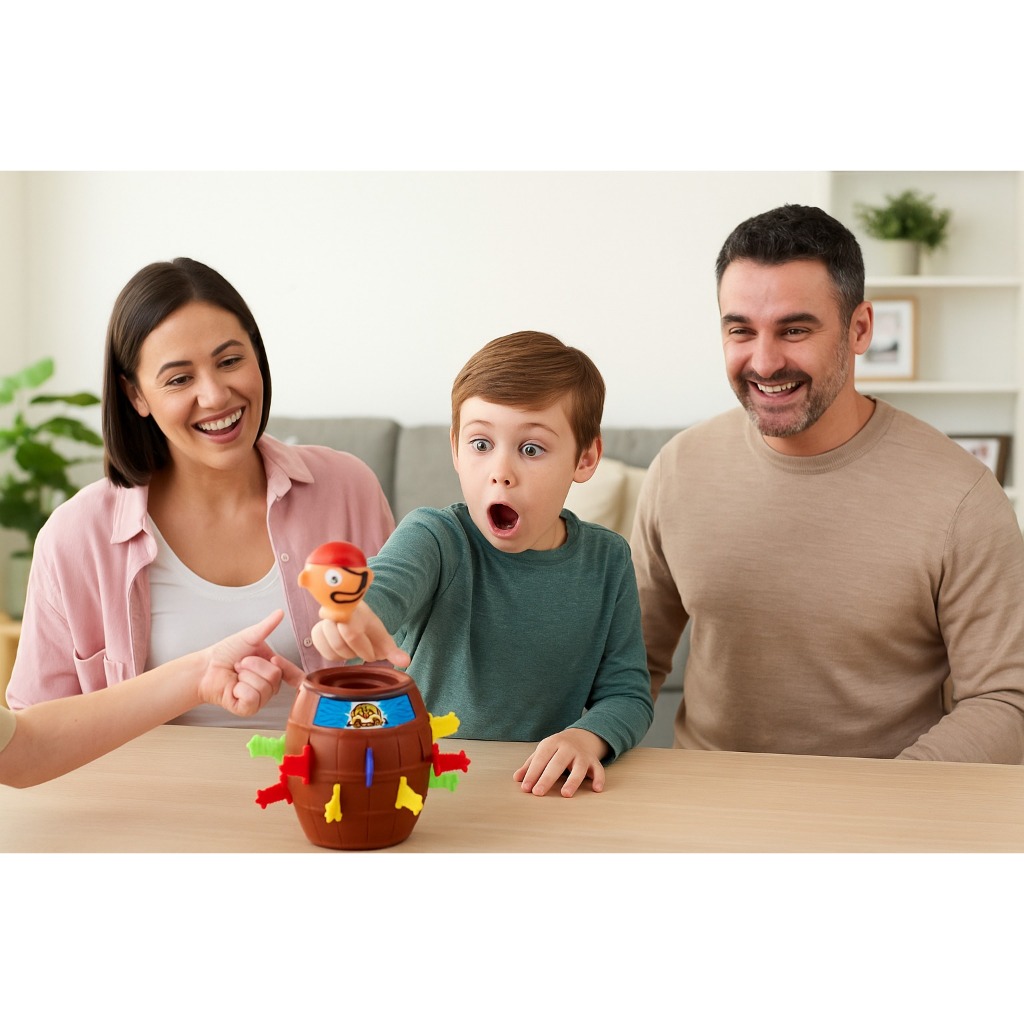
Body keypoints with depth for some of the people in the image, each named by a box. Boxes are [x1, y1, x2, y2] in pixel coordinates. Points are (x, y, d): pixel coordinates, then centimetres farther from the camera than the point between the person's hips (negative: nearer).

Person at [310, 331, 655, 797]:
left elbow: (627, 692, 5)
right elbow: (388, 581, -32)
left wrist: (587, 736, -18)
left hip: (537, 788, 3)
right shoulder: (436, 537, -9)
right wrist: (353, 612, -57)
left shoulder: (606, 560, 3)